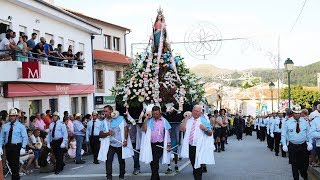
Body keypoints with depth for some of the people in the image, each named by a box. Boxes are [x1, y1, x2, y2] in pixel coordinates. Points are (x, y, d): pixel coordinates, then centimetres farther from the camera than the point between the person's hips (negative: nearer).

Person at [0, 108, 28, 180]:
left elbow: (25, 137, -4)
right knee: (10, 163, 11)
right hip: (7, 146, 4)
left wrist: (23, 148, -13)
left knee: (15, 163, -6)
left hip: (16, 146, -4)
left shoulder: (20, 126, -1)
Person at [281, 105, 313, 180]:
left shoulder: (305, 122, 3)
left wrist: (310, 143, -8)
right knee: (294, 164, 5)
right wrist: (284, 145, -12)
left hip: (303, 146, 1)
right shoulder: (287, 123, -3)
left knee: (304, 163, 8)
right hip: (292, 146, -1)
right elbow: (283, 134, -2)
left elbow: (309, 133, 5)